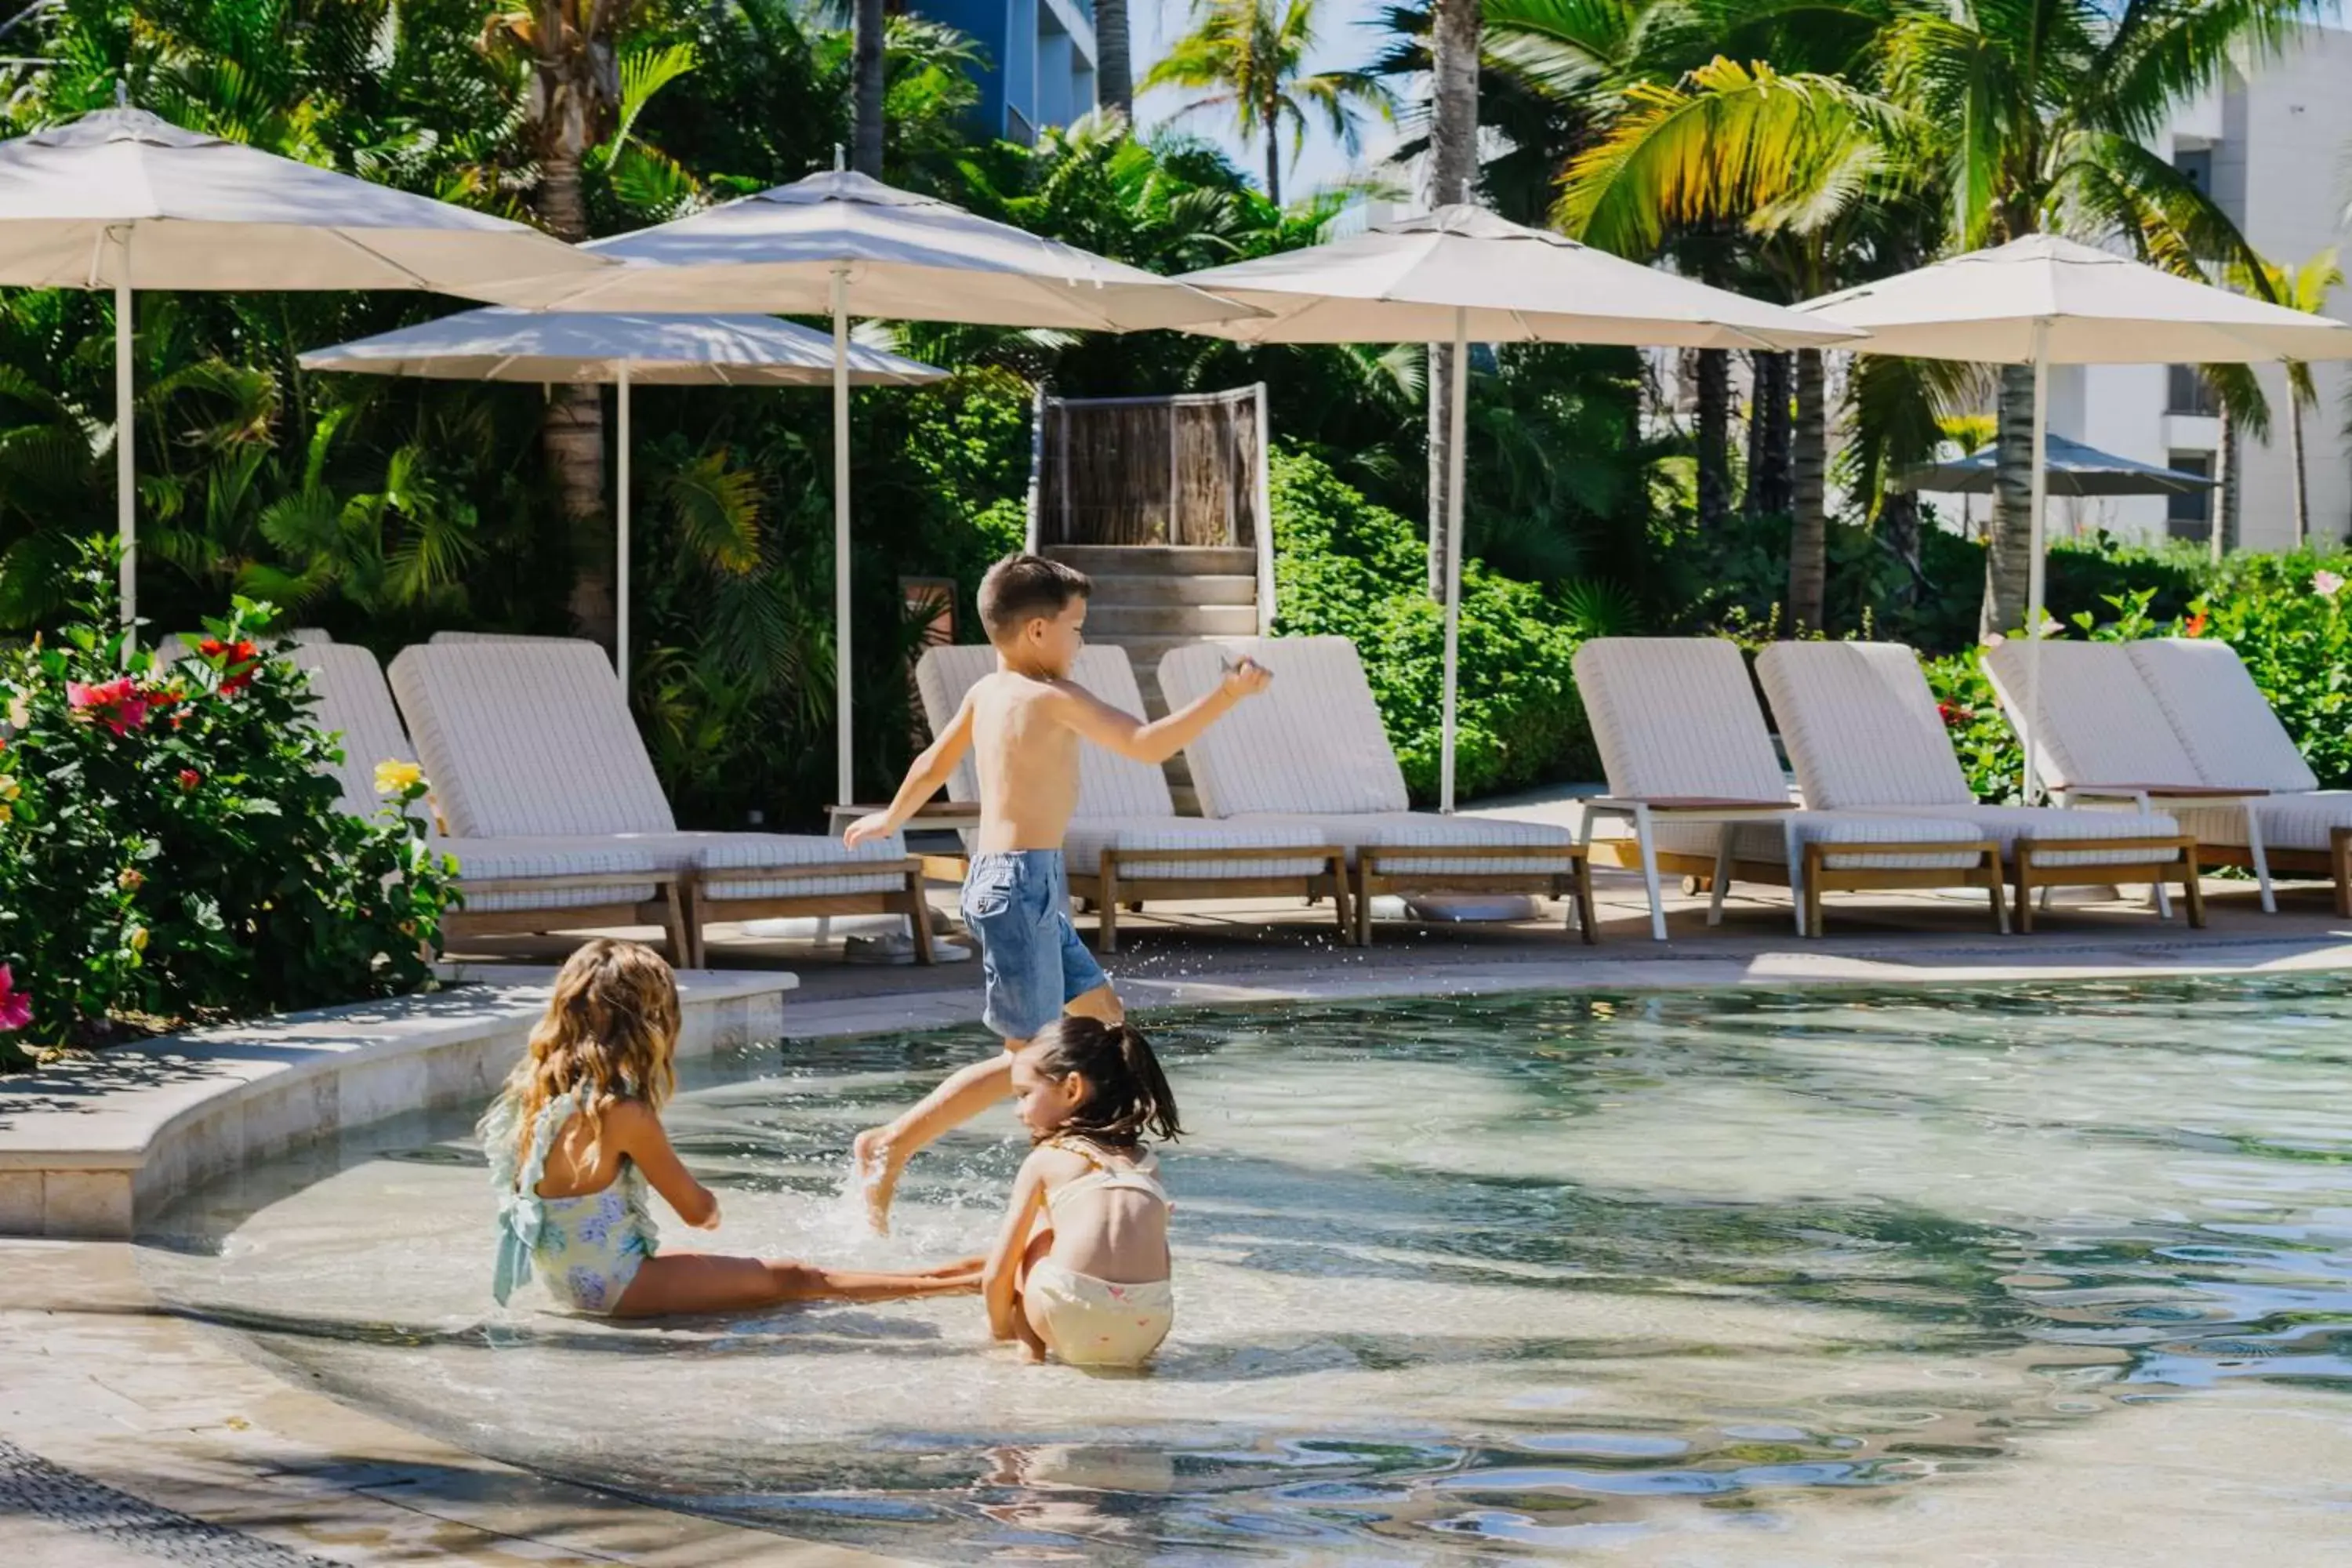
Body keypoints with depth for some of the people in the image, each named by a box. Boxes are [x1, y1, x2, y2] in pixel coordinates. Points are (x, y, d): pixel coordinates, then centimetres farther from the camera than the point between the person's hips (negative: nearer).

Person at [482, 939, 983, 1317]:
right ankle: (950, 1283, 4)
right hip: (616, 1288, -9)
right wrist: (711, 1206, 12)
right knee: (792, 1279, -1)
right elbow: (698, 1210, -11)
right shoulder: (622, 1113, -23)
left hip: (570, 1279, 9)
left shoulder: (537, 1089, 1)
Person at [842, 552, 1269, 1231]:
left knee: (1102, 1016, 15)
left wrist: (891, 819, 40)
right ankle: (891, 1145, -5)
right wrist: (1229, 694, -18)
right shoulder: (1052, 698, -16)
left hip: (1009, 881, 10)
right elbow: (1148, 744, -23)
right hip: (1021, 885, -10)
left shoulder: (987, 692, 10)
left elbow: (936, 760, 24)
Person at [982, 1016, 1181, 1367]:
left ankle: (1032, 1352, 16)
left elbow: (996, 1274, 11)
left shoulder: (1045, 1160, 10)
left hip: (1074, 1328, -4)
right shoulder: (1145, 1161, 22)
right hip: (1148, 1330, 4)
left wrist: (1001, 1329, 29)